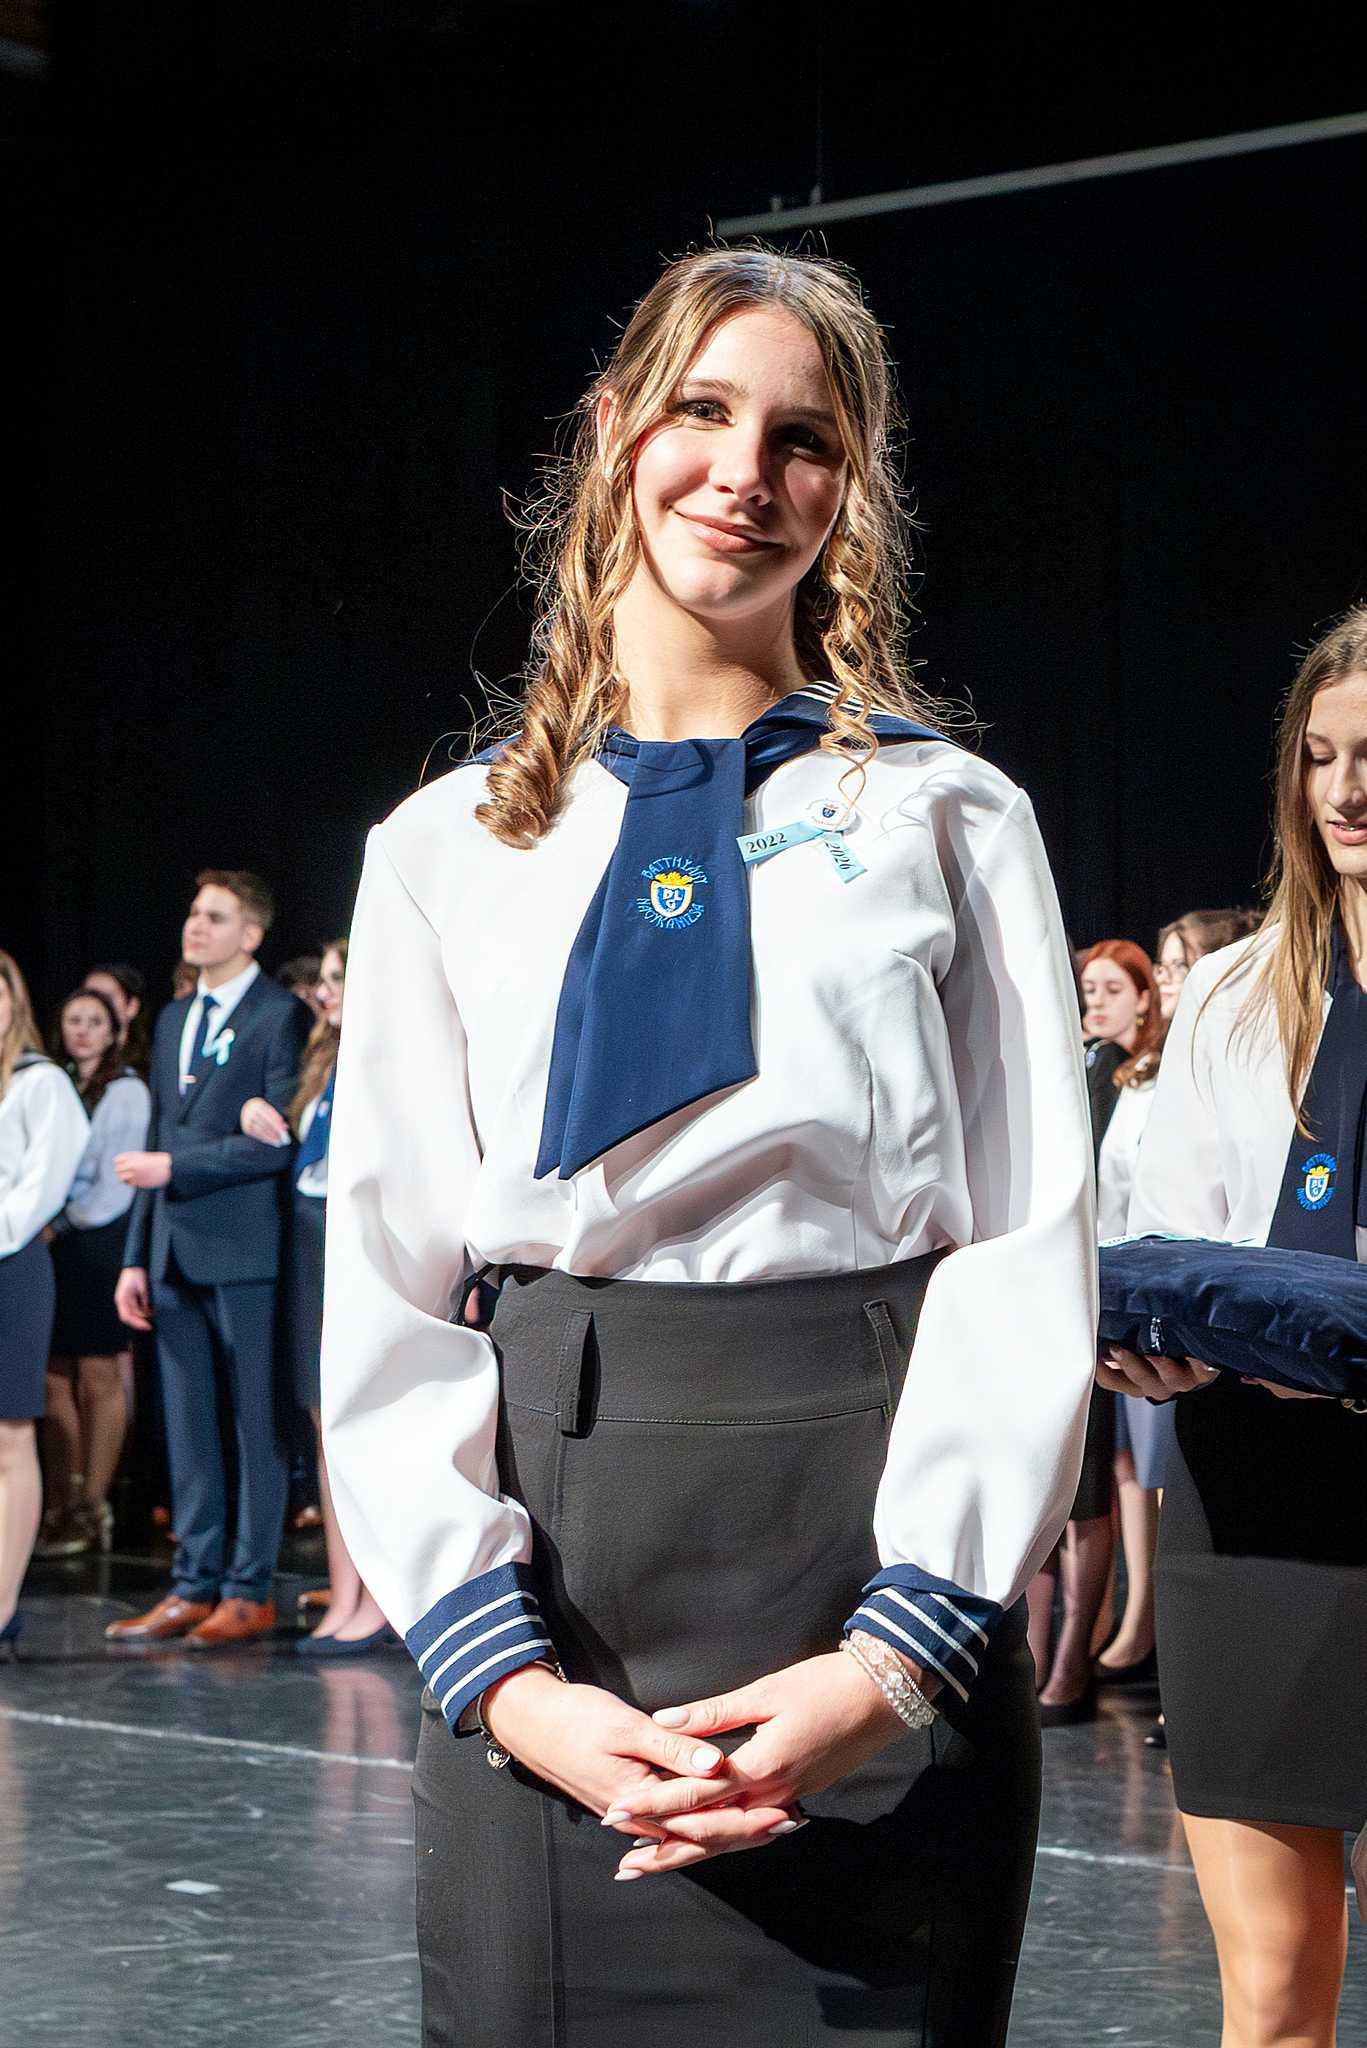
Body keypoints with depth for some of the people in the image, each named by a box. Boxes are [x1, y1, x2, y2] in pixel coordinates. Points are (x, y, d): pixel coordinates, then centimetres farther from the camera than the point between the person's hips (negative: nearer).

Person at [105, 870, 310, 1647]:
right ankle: (195, 1587, 16)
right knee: (187, 1431, 10)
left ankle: (251, 1592, 4)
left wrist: (175, 1167, -14)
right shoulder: (174, 1020, 17)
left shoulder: (282, 1017, -6)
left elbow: (278, 1141, -14)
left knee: (258, 1429, 0)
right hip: (176, 1255, 7)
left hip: (244, 1252, -7)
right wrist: (136, 1257, 13)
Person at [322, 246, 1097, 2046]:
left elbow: (1029, 1259, -3)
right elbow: (388, 1304, 3)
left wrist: (894, 1654, -15)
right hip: (558, 1610, 2)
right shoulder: (450, 850, 8)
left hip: (874, 1585, -1)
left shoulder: (945, 819, 4)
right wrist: (506, 1674, -10)